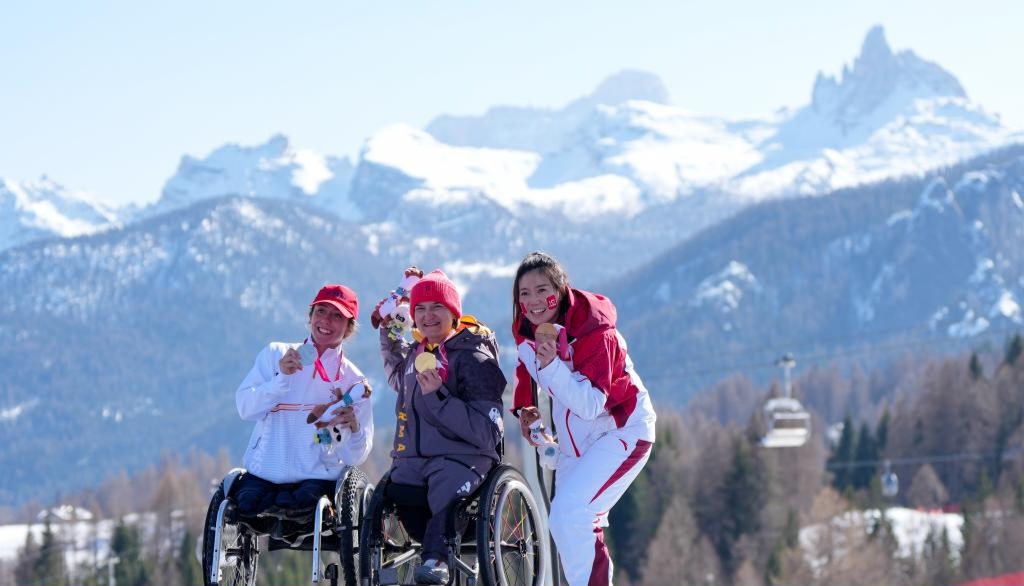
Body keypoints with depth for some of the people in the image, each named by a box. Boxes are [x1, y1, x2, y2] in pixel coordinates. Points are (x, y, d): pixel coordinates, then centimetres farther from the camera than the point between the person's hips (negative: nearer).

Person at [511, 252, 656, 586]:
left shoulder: (593, 332, -27)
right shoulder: (526, 329, -6)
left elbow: (591, 405, -32)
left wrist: (552, 366, -41)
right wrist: (523, 406, 6)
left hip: (621, 432, -8)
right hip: (575, 439, 8)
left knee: (569, 514, -25)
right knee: (579, 526, 14)